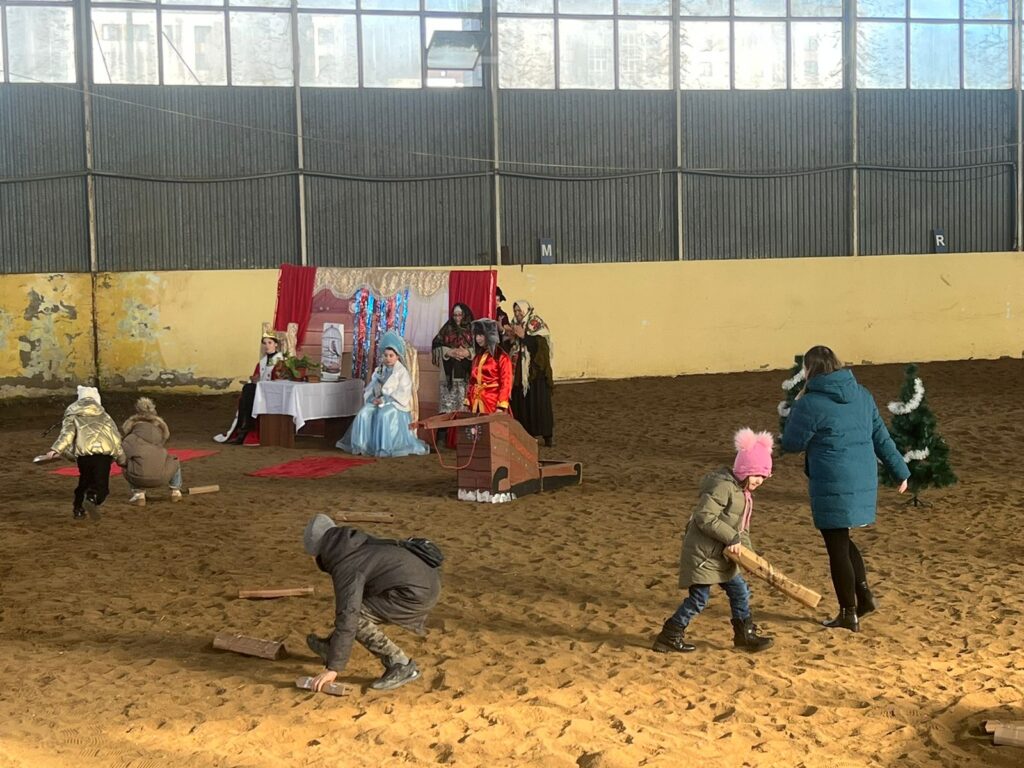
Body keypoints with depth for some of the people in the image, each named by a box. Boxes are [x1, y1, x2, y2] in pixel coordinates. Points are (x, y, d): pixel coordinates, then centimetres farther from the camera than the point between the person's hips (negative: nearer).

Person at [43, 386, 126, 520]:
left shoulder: (73, 415, 21)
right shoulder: (104, 415, 27)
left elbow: (67, 433, 1)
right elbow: (115, 436, 22)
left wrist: (56, 449, -9)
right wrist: (121, 459, 28)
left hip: (84, 452, 0)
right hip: (104, 451, 0)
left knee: (85, 480, 24)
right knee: (101, 485, 2)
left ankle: (78, 509, 20)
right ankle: (93, 498, -29)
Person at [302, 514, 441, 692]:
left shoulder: (345, 566, -12)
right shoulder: (362, 544, 15)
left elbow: (347, 617, -18)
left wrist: (333, 668, -14)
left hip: (416, 594, -10)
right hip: (428, 584, 10)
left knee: (355, 616, -6)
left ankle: (401, 666, -2)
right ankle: (332, 647, 36)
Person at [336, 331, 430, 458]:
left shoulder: (402, 372, -3)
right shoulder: (379, 370, 15)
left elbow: (402, 393, -12)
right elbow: (370, 387, 13)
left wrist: (385, 400, -19)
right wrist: (372, 398, -9)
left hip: (395, 404, -5)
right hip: (378, 401, 5)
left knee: (384, 415, -36)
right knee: (363, 414, -23)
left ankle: (386, 447, -30)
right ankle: (363, 445, -16)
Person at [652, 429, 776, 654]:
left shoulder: (742, 492, 14)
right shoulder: (722, 486, -19)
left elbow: (742, 528, 17)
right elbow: (705, 518, -26)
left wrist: (747, 551, 2)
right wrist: (732, 538, -23)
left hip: (720, 555, 10)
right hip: (703, 553, -10)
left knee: (739, 591, 15)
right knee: (699, 599, -6)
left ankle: (745, 634, 30)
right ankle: (669, 637, 4)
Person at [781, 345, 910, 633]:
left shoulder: (811, 404, -14)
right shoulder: (861, 395, 7)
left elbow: (790, 443, -4)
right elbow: (881, 437, 11)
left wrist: (796, 404, 7)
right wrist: (900, 471, 19)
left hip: (833, 487, -7)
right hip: (863, 482, 7)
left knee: (837, 547, 4)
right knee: (841, 540, 23)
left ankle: (849, 615, 12)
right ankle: (864, 596, 19)